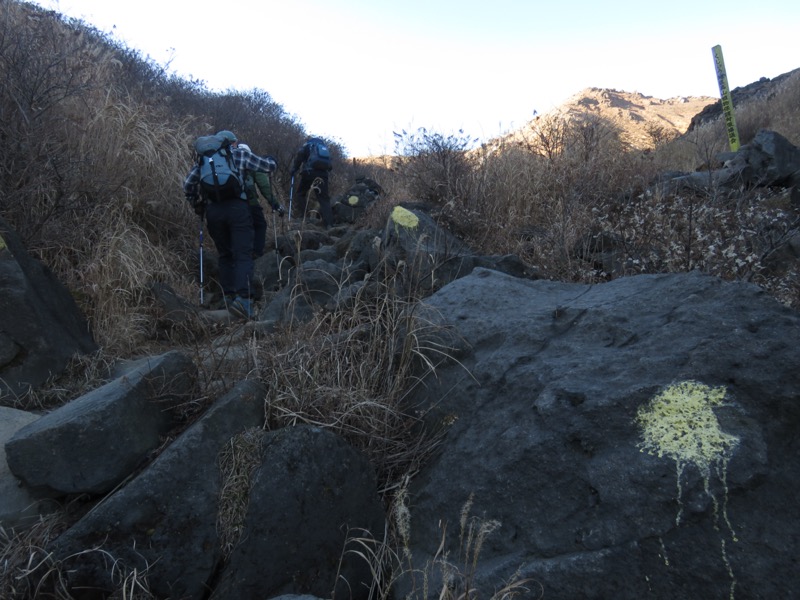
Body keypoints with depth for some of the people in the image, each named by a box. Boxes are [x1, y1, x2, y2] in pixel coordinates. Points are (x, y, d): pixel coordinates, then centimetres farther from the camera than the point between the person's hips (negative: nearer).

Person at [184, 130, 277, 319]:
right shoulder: (241, 154, 12)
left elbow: (188, 184, 16)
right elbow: (270, 166, 13)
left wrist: (196, 205, 30)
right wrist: (270, 158, 36)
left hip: (213, 210, 3)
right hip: (237, 208, -3)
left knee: (224, 255, 16)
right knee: (243, 254, -8)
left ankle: (228, 296, 12)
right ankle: (242, 297, -25)